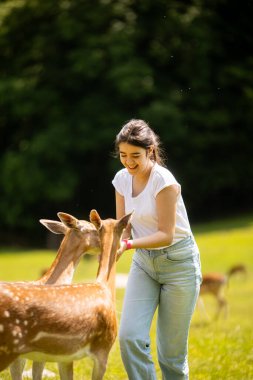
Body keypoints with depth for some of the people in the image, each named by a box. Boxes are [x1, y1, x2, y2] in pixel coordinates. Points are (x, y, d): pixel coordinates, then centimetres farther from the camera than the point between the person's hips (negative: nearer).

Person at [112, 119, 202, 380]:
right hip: (143, 263, 5)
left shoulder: (164, 181, -19)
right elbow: (123, 228, 4)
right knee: (129, 336, -12)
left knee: (171, 348, 1)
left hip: (178, 263, -5)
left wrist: (128, 245, -33)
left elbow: (166, 235, -20)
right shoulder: (122, 179, 0)